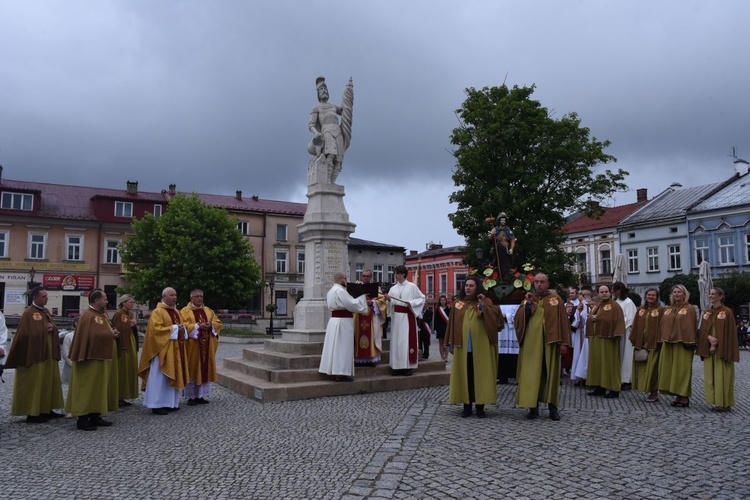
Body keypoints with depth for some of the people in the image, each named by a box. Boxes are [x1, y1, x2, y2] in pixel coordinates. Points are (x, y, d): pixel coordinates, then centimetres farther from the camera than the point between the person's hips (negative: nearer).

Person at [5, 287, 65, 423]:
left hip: (48, 355, 9)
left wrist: (52, 328, -5)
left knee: (48, 383, 13)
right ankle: (32, 413, 7)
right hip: (34, 355, -9)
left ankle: (46, 410, 22)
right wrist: (45, 330, -17)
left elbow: (54, 328, 17)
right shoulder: (28, 313, -14)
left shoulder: (46, 311, 12)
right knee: (33, 385, -1)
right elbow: (25, 335, -20)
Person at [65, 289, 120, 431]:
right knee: (88, 388, -5)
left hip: (102, 357, 10)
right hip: (92, 358, -10)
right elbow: (93, 336, -28)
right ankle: (83, 419, 1)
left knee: (98, 388, 13)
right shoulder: (89, 316, -16)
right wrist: (110, 334, -19)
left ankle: (95, 417, 19)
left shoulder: (102, 315, 15)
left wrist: (113, 333, 3)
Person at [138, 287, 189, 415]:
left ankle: (170, 403, 18)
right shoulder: (158, 312, -10)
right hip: (163, 349, -9)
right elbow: (155, 329, -21)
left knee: (173, 376, 11)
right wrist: (173, 328, -19)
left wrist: (182, 329, 2)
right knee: (160, 377, -5)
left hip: (175, 349, 9)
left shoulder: (176, 312, 16)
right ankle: (157, 405, 0)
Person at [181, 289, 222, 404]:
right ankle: (190, 396, 8)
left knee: (205, 370, 7)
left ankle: (200, 395, 15)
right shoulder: (185, 311, -3)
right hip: (192, 346, -5)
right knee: (192, 370, -1)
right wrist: (198, 326, -21)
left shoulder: (208, 310, 13)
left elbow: (218, 323, 10)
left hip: (206, 346, 5)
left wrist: (210, 325, -11)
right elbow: (183, 326, -14)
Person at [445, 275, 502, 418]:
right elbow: (452, 323, 9)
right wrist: (451, 343, 5)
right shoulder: (458, 303, 9)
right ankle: (467, 406, 14)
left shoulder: (486, 302, 3)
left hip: (481, 346, -2)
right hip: (462, 346, 2)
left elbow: (494, 320, -10)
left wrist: (483, 307, -19)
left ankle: (480, 407, 10)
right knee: (465, 375, 5)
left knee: (480, 375, 1)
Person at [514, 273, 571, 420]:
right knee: (531, 374, 2)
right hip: (531, 343, 2)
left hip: (549, 343, -2)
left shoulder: (555, 299, 3)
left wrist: (563, 342, -8)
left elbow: (562, 321, -1)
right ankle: (533, 407, 9)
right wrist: (527, 305, -10)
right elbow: (518, 319, 1)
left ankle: (552, 406, 14)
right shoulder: (527, 299, 11)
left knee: (551, 373, 4)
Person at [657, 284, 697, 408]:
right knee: (670, 369, 7)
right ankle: (678, 395, 15)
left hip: (682, 344, -6)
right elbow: (663, 326, 16)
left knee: (682, 369, -4)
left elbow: (691, 327, -9)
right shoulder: (668, 309, 15)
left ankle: (684, 397, 4)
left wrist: (689, 342, -15)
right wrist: (661, 340, 11)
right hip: (668, 344, 6)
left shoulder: (689, 309, -3)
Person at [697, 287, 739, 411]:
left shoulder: (727, 312, -7)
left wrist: (716, 345, -15)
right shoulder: (707, 313, 12)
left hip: (721, 350, -6)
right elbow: (703, 330, 10)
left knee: (722, 376, -4)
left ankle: (725, 403, 4)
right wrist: (709, 337, -11)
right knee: (711, 376, 5)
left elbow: (729, 332, -11)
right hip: (709, 349, 6)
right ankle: (716, 401, 13)